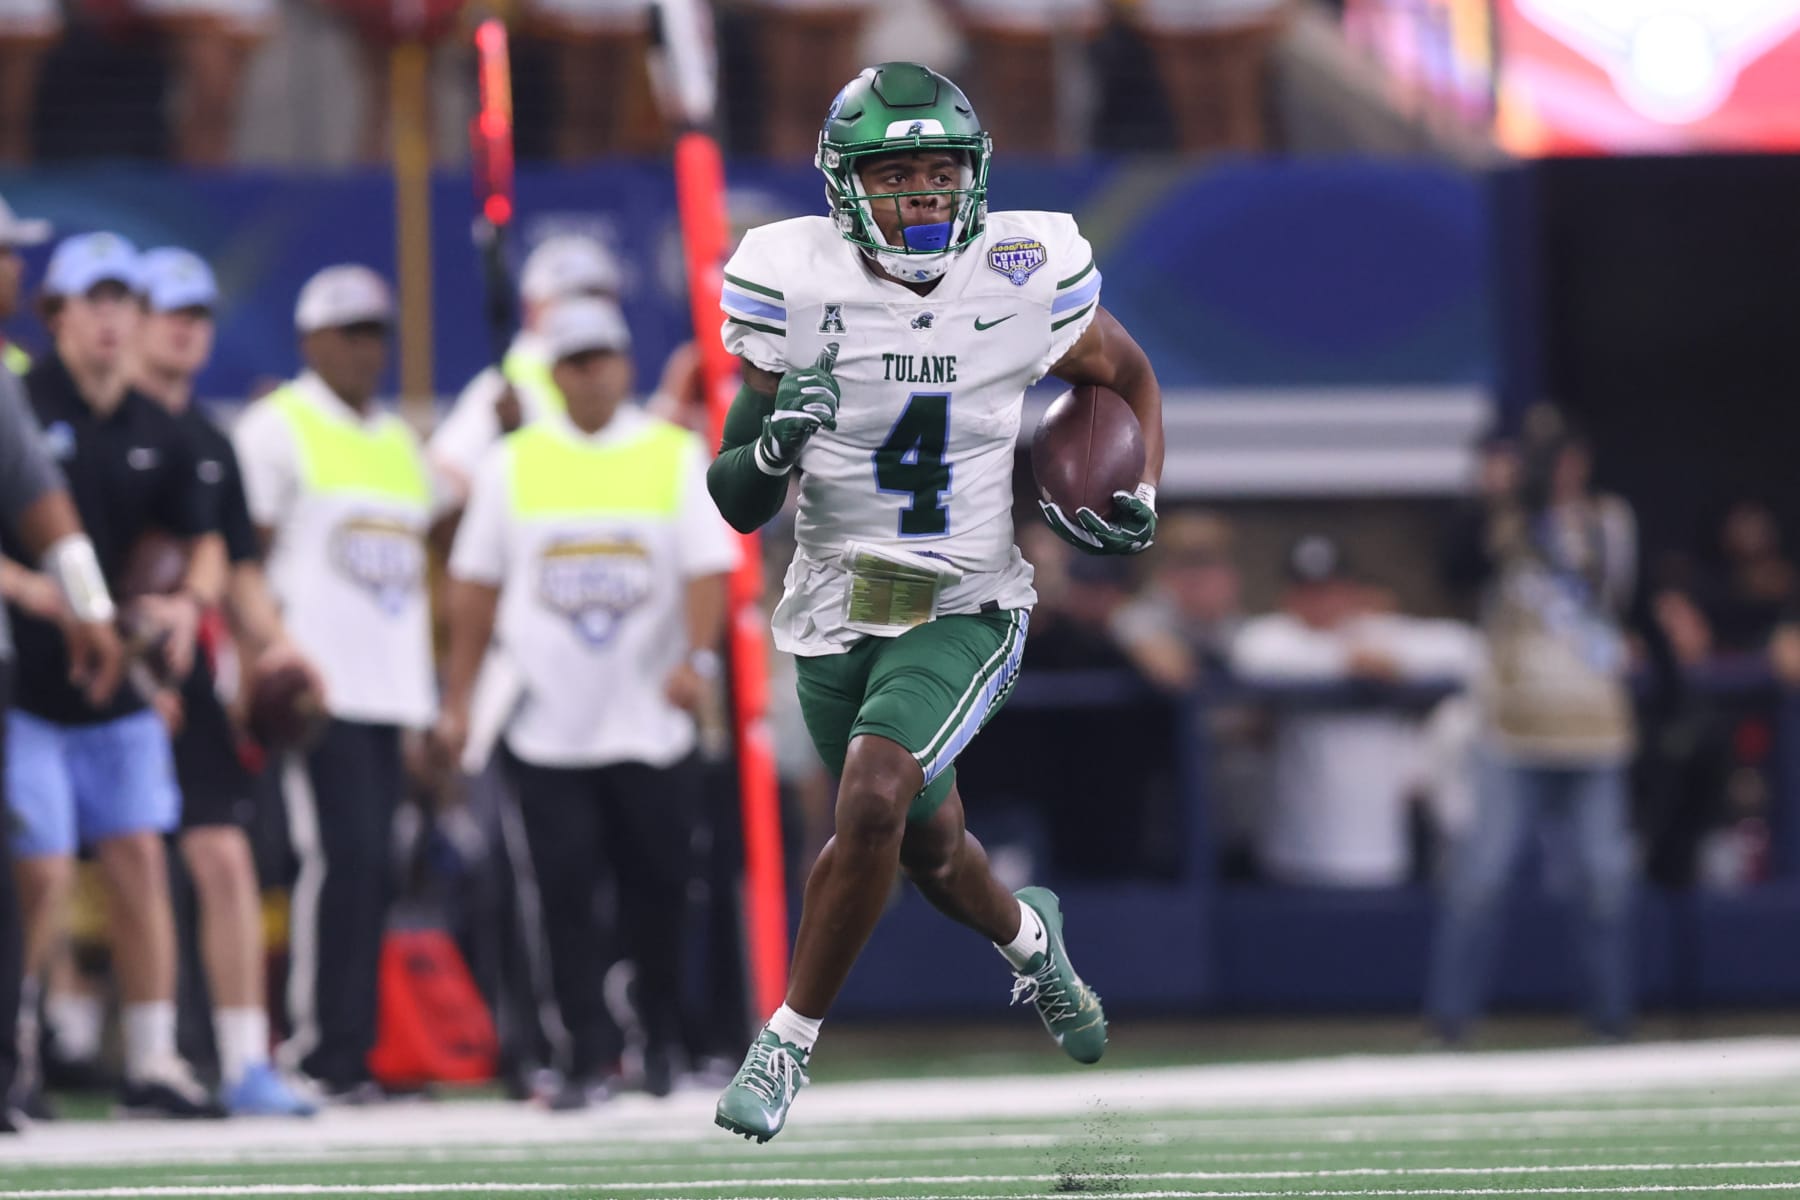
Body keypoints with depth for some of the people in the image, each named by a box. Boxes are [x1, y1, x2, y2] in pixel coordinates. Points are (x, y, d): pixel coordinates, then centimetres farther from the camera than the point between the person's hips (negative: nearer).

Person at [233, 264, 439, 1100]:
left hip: (395, 691, 7)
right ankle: (318, 1047, -12)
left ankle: (354, 1048, 5)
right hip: (321, 686, -7)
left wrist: (431, 691, 19)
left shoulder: (401, 443, 22)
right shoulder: (277, 428, 1)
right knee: (343, 858, -15)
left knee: (373, 873, 3)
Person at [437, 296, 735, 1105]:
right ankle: (589, 1056, -2)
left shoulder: (676, 456, 5)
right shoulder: (514, 463, 9)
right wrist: (458, 697, 8)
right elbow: (476, 586, 11)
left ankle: (661, 1039, 21)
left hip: (651, 726, -1)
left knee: (659, 887, 2)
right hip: (548, 727, 1)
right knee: (565, 890, -6)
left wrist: (696, 657, -19)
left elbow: (708, 567, -3)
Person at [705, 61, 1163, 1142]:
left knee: (875, 800, -25)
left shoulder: (1026, 280, -12)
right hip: (836, 609, 2)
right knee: (928, 850, 18)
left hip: (965, 609, -2)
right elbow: (736, 504, -10)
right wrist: (774, 442, -32)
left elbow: (1131, 377, 10)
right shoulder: (797, 289, -14)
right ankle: (1028, 937, 54)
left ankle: (789, 1042, -8)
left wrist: (1141, 504, -5)